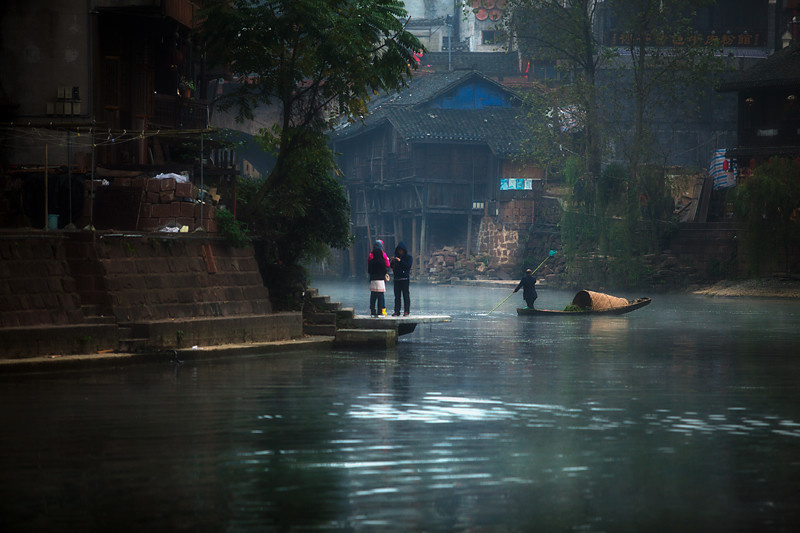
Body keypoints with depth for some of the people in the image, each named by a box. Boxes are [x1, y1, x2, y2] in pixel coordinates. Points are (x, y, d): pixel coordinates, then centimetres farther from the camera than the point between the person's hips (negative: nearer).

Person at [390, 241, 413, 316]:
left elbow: (408, 265, -12)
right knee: (397, 295, 0)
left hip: (405, 278, -4)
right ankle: (396, 311, 0)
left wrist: (400, 261, -18)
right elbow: (392, 267, 13)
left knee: (406, 295, -7)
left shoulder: (409, 257, 3)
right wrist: (393, 262, -7)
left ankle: (406, 311, -5)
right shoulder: (396, 257, 16)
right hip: (397, 278, 4)